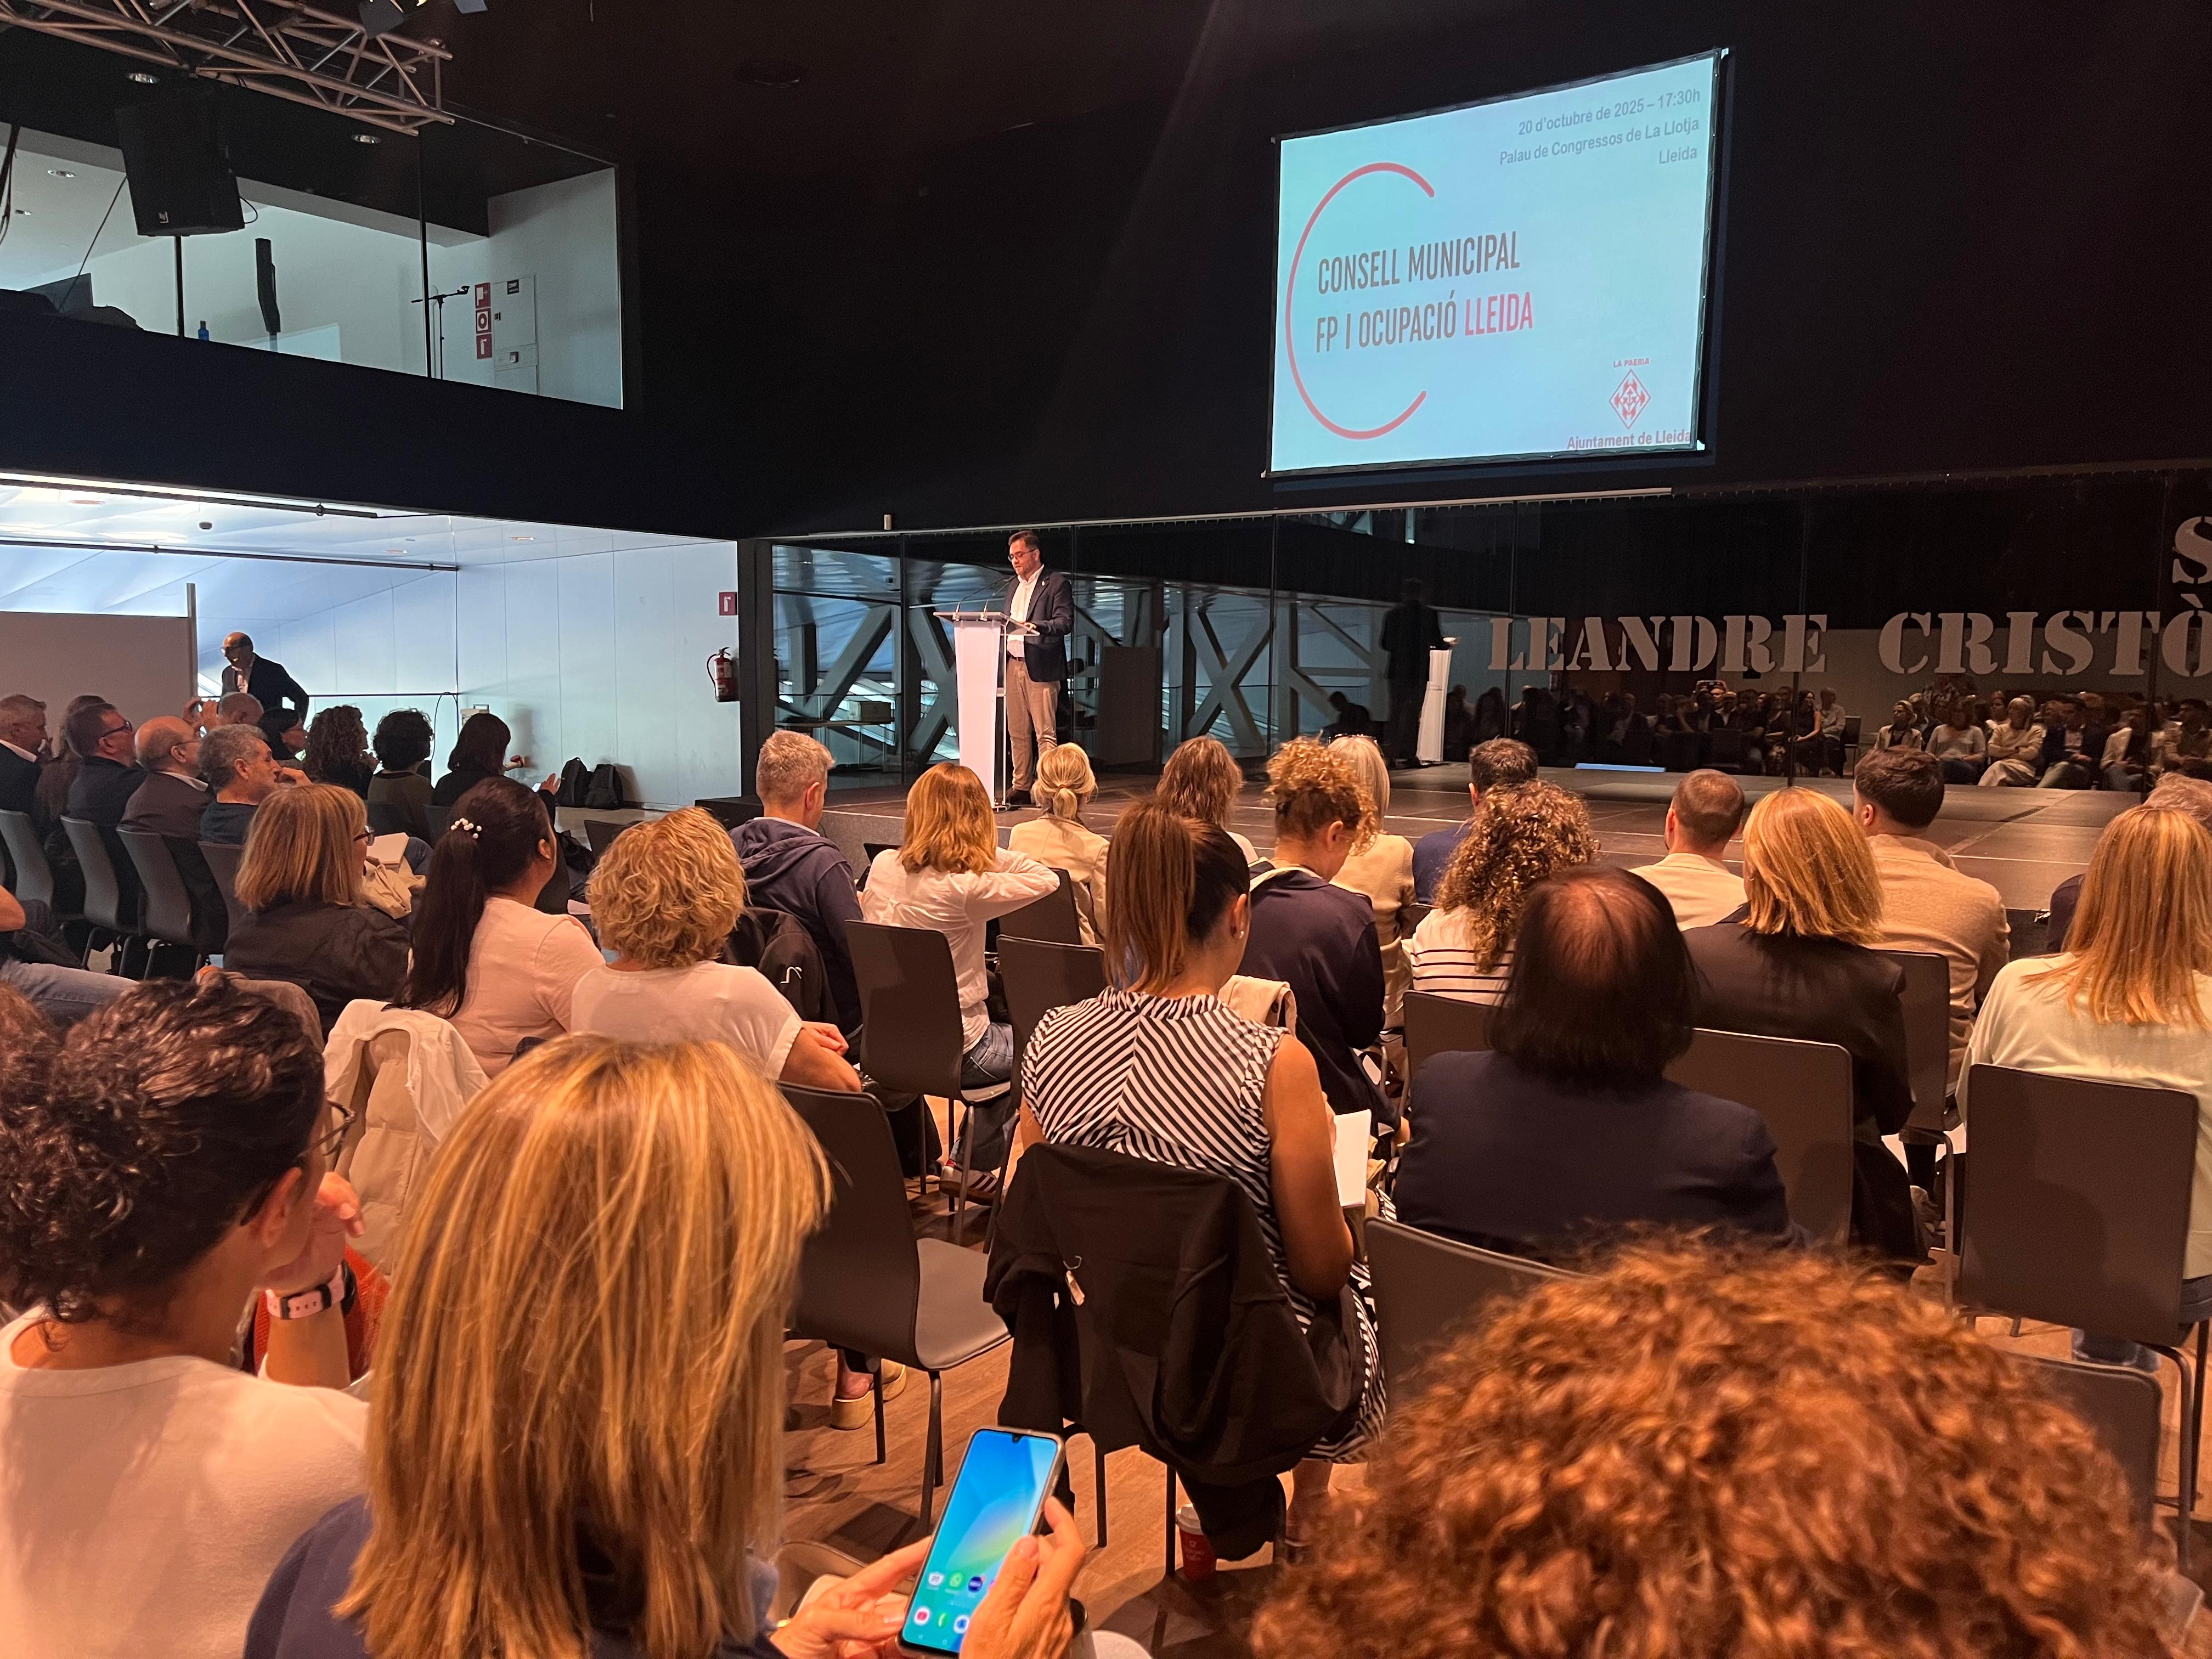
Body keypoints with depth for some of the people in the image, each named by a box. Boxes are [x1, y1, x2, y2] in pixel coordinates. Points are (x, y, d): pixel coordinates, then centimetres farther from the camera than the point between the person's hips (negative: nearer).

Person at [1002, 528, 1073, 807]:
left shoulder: (1056, 583, -1)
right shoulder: (1015, 585, 21)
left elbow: (1066, 622, -11)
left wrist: (1036, 626, -25)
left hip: (1040, 666, -7)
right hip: (1013, 665, 7)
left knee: (1045, 732, -7)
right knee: (1017, 732, 7)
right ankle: (1021, 787, 12)